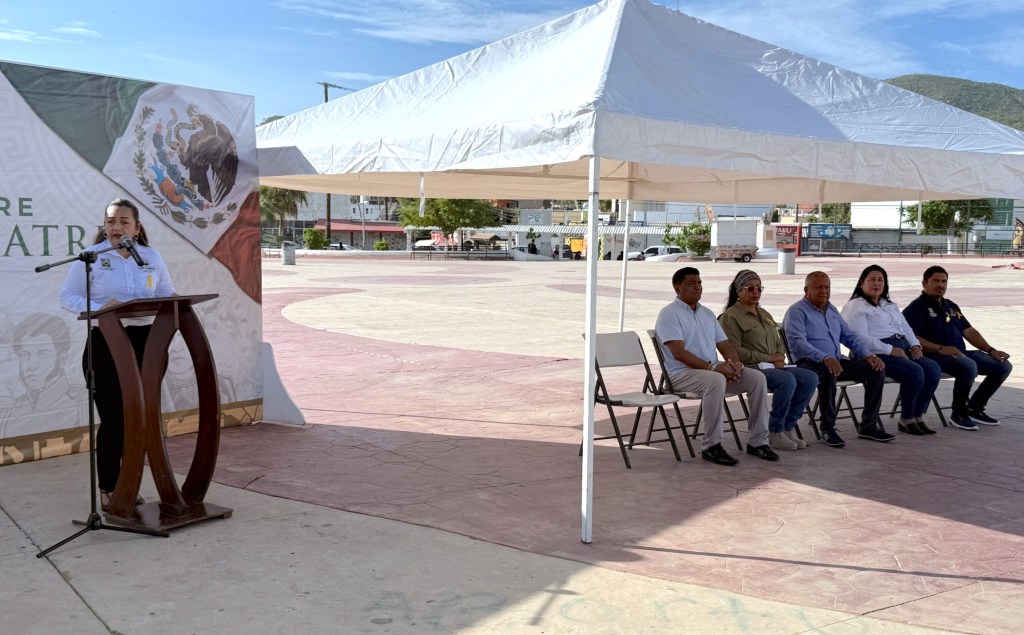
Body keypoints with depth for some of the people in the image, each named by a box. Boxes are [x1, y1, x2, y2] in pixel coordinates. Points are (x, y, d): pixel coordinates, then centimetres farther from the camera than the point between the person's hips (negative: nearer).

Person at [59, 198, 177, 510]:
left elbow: (166, 292, 15)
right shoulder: (90, 258, -3)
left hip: (144, 341, 4)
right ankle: (107, 489, 12)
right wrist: (99, 308, -21)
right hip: (105, 343, -4)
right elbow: (67, 297, -3)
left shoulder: (152, 257, 8)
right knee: (113, 419, -3)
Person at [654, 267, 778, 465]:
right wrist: (712, 367, -22)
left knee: (757, 378, -11)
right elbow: (678, 353, -17)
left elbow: (724, 344, 17)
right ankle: (711, 447, -29)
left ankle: (757, 441, -6)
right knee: (715, 381, -38)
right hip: (682, 374, -8)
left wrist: (734, 362, -6)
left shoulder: (707, 313, 19)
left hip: (713, 370, 8)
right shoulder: (669, 314, -6)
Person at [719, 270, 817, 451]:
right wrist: (768, 358, -14)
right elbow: (734, 351, -13)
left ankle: (788, 426, -7)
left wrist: (779, 356, 0)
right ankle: (775, 432, -17)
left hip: (773, 366, 8)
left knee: (810, 378, -15)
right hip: (750, 368, -8)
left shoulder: (764, 314, 23)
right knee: (787, 380, -32)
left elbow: (778, 342, 25)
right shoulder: (730, 316, -4)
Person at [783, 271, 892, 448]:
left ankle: (868, 425, -3)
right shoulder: (797, 311, -4)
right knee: (828, 372, -39)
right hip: (809, 363, -8)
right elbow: (797, 342, -19)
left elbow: (850, 336, 22)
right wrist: (825, 358, -33)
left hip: (836, 361, 8)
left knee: (876, 369, -9)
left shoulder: (831, 310, 22)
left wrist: (869, 355, 2)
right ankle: (827, 429, -27)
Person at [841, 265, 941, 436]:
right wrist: (891, 350, -19)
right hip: (878, 354, -8)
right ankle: (906, 420, -11)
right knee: (914, 372, -29)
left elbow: (906, 328, 27)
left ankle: (918, 416, -6)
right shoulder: (855, 306, -2)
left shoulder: (890, 305, 26)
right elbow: (861, 339, -15)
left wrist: (915, 345, 5)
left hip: (902, 349, 8)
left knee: (933, 369, -15)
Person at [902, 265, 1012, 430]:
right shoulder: (916, 307, -4)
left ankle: (975, 408, 10)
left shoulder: (951, 306, 23)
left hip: (961, 354, 9)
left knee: (1004, 365, 0)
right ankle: (958, 413, -16)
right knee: (969, 366, -37)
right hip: (934, 356, -9)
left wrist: (991, 350, 8)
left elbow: (969, 331, 21)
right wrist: (941, 348, -26)